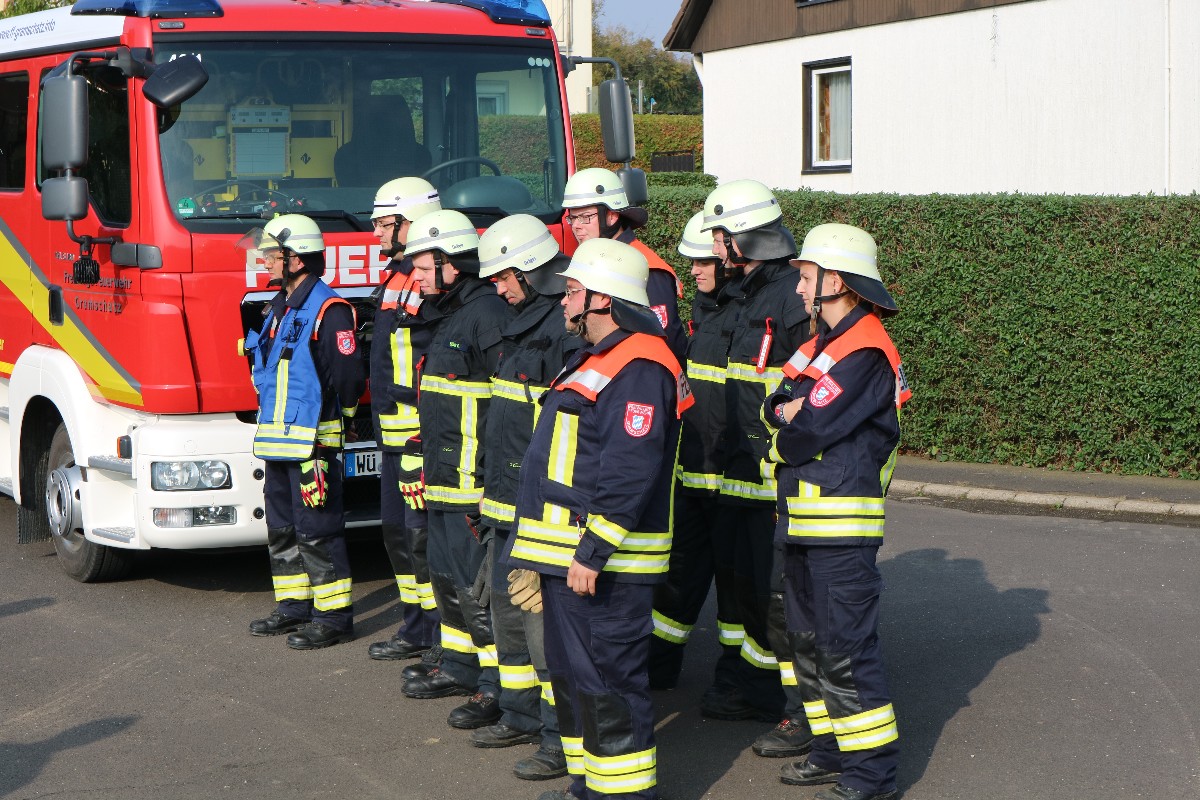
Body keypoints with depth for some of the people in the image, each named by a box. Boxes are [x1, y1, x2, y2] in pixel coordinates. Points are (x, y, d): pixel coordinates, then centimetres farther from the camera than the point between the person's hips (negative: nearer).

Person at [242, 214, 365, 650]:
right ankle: (295, 605, 26)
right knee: (282, 530, 15)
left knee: (317, 531, -6)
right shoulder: (280, 307, 15)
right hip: (277, 442, 10)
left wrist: (322, 425, -9)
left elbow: (347, 378, -16)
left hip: (312, 442, -9)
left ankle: (334, 617, 0)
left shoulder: (329, 310, -14)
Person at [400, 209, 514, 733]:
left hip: (475, 486, -11)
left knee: (478, 587, -7)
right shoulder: (450, 316, 16)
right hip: (444, 482, 11)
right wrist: (424, 463, 24)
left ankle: (497, 686, 0)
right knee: (447, 577, 19)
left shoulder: (488, 315, -17)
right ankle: (459, 667, 31)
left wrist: (489, 482, -23)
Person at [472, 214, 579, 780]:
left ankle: (564, 739, -1)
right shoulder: (527, 322, 16)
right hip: (510, 498, 11)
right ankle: (521, 715, 32)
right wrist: (496, 489, 24)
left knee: (544, 614, -8)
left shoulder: (567, 327, -17)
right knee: (507, 605, 18)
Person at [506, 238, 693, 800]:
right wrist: (534, 554, 25)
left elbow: (630, 473, -26)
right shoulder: (597, 361, 18)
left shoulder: (639, 369, -17)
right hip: (566, 558, 11)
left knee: (606, 681, -6)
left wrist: (592, 552, -26)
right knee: (571, 675, 17)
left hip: (604, 563, -11)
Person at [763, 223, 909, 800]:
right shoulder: (824, 342, 16)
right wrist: (788, 410, -11)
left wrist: (781, 442, -1)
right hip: (803, 518, 10)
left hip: (841, 524, -10)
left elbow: (806, 433, -20)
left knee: (846, 648, -7)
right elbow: (773, 406, 10)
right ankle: (834, 751, 27)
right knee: (809, 640, 17)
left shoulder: (864, 353, -17)